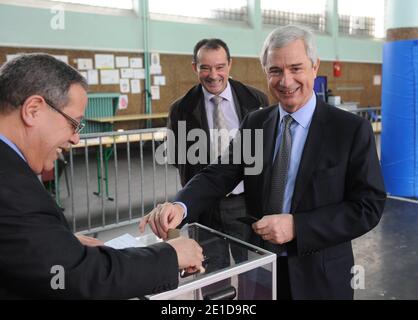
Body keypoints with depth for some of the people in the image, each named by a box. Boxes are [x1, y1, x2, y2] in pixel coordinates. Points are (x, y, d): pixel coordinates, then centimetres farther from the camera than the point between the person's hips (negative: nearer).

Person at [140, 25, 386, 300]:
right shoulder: (254, 124, 0)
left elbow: (369, 206, -14)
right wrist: (180, 206, -27)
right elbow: (219, 175, -7)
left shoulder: (352, 129, -12)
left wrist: (295, 226, -24)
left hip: (319, 277, -3)